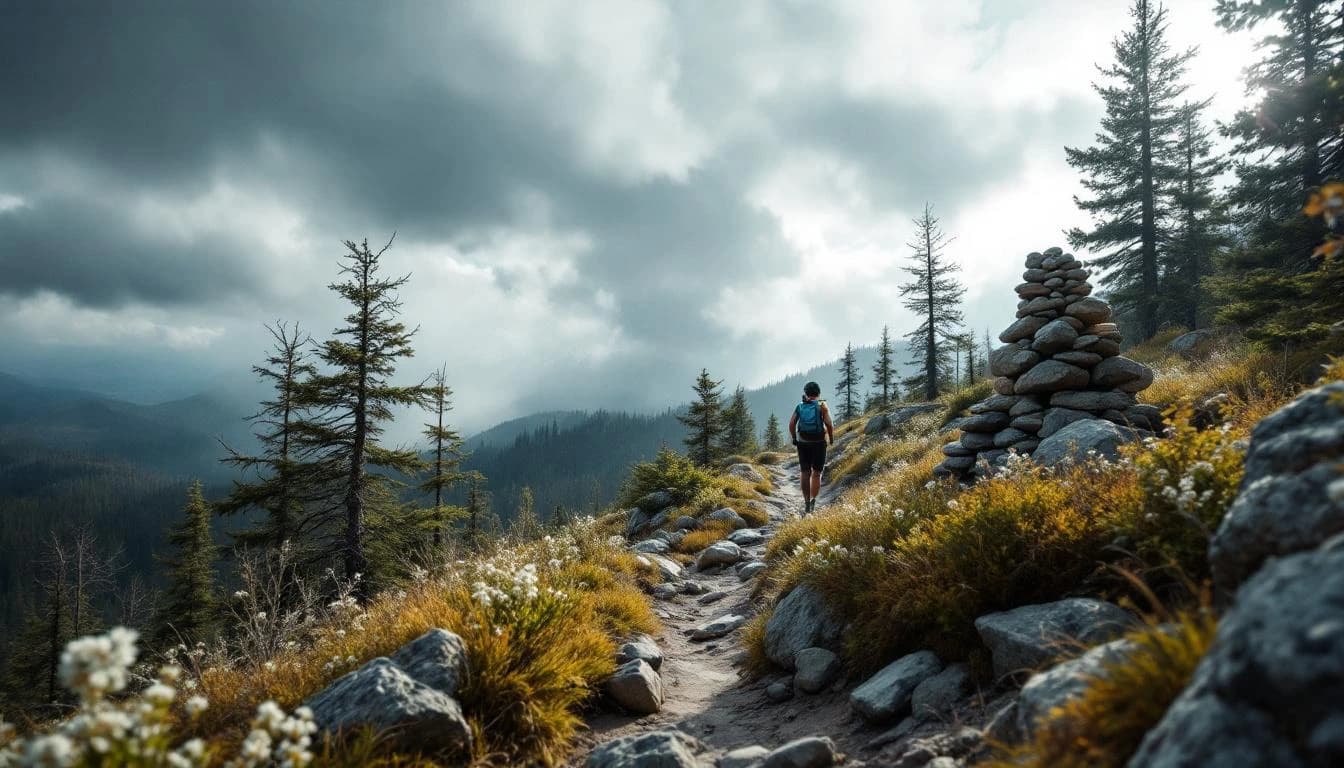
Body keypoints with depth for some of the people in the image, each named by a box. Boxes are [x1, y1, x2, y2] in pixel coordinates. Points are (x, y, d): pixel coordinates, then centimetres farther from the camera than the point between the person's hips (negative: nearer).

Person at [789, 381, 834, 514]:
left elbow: (791, 424, -7)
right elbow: (829, 424, -13)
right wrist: (832, 438, 2)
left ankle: (807, 503, 5)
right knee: (816, 473, 9)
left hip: (803, 444, 2)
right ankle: (813, 501, -5)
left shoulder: (799, 406, 2)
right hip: (819, 443, -2)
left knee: (805, 473, 8)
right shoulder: (822, 406, -4)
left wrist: (794, 439, 7)